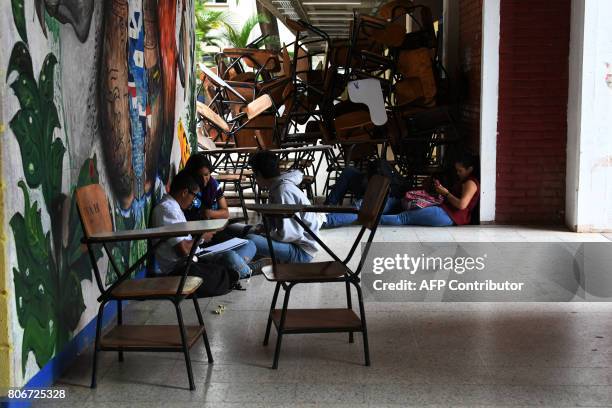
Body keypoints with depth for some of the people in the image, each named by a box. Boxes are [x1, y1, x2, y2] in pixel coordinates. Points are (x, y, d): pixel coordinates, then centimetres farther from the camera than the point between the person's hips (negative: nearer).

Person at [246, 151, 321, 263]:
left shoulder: (283, 191, -20)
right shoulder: (277, 187, 9)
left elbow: (288, 234, -23)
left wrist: (266, 234, -8)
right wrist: (263, 228, 7)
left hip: (302, 251, -10)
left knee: (250, 240, -28)